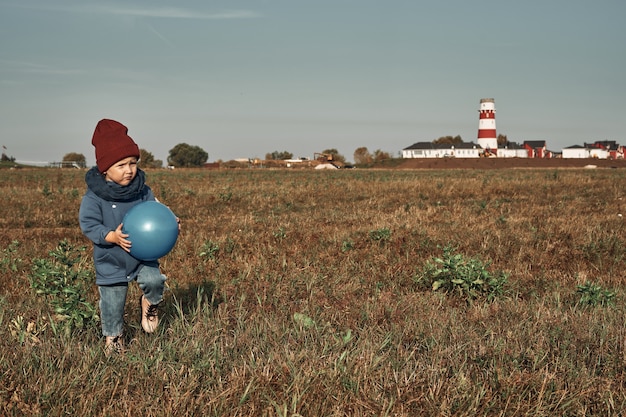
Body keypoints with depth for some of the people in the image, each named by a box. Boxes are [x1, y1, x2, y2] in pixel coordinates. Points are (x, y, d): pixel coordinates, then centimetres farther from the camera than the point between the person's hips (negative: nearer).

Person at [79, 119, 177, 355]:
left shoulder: (142, 192, -6)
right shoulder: (94, 197, -17)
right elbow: (88, 225, -18)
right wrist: (112, 236, -33)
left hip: (143, 255, 2)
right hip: (111, 262, -2)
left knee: (154, 281, -22)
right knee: (112, 304, 8)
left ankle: (149, 305, 12)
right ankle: (113, 338, 32)